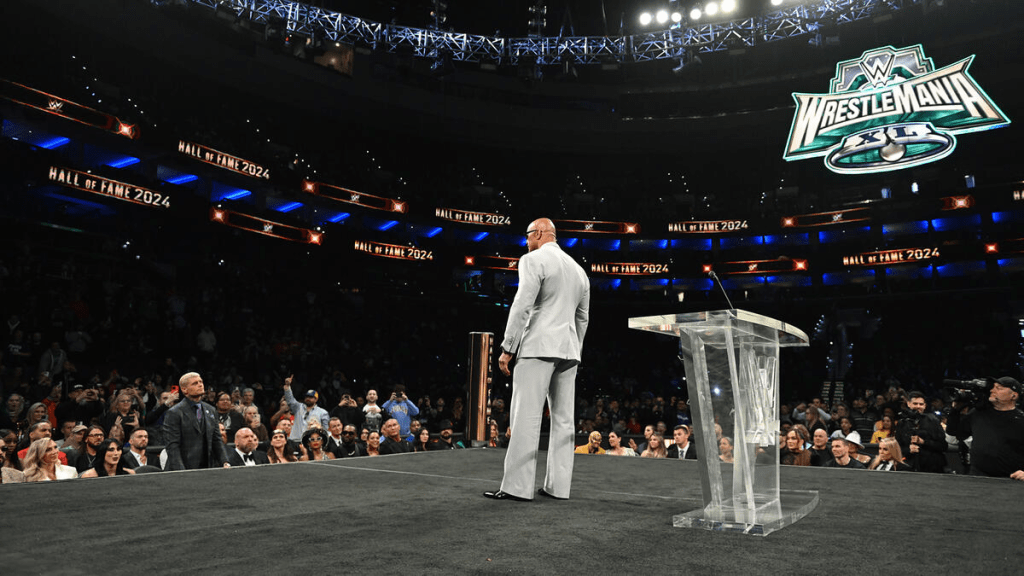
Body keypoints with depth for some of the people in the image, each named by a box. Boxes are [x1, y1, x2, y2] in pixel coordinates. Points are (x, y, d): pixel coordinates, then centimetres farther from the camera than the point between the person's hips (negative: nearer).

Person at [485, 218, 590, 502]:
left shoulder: (534, 260, -4)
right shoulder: (578, 269, 20)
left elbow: (522, 306, -13)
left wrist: (507, 348, -11)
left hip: (539, 347, -7)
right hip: (568, 350, 8)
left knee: (526, 417, -8)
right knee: (563, 419, 7)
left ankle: (517, 486, -8)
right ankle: (558, 485, 11)